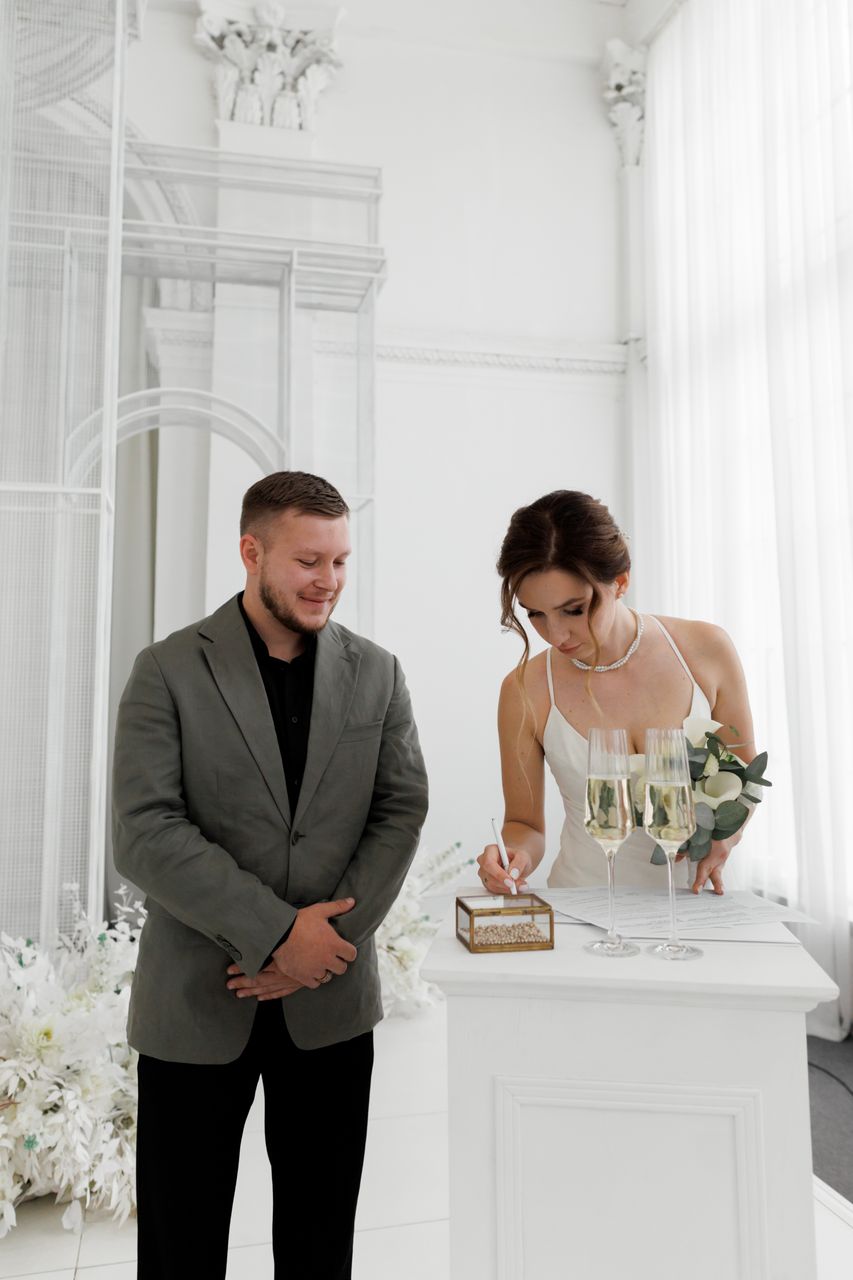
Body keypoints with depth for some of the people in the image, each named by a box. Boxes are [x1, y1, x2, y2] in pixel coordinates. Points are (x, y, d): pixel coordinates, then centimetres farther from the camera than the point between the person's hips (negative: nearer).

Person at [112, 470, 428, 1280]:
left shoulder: (376, 674, 2)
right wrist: (277, 933, -18)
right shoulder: (168, 672, -7)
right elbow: (144, 835, -14)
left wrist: (328, 941, -12)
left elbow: (402, 810, -1)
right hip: (196, 1002, -2)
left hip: (332, 1002, 2)